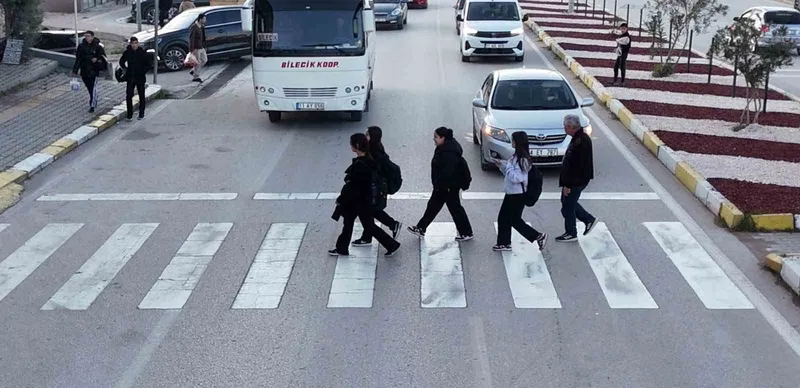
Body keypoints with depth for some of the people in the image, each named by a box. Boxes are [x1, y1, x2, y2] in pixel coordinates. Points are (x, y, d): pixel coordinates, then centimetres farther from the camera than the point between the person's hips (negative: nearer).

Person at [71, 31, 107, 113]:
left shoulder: (97, 47, -5)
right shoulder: (81, 46, 2)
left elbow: (103, 57, 5)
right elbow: (78, 59, 6)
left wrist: (97, 59, -16)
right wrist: (75, 71, 5)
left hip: (93, 71, -3)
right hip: (84, 71, 3)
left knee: (92, 88, -6)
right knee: (89, 88, 14)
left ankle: (92, 106, 1)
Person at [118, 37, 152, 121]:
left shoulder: (142, 52, -7)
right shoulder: (127, 52, -1)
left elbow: (149, 63, -1)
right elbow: (122, 61, 16)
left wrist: (144, 71, -7)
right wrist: (125, 69, 6)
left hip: (140, 78, -1)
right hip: (130, 78, 1)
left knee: (141, 96, 8)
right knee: (128, 96, -4)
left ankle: (141, 114, 21)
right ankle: (130, 115, 3)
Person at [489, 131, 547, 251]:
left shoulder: (523, 159, -21)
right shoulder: (516, 156, 9)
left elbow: (516, 177, -26)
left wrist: (507, 165, -19)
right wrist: (501, 166, 5)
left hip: (518, 195, -10)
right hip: (511, 193, 10)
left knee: (515, 220, 0)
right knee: (503, 218, 12)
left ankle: (539, 236, 10)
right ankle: (504, 243, 21)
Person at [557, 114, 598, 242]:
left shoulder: (581, 142, -27)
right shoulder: (578, 138, 6)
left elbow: (577, 166, -27)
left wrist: (568, 185, -22)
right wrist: (566, 182, 20)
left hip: (577, 181, -10)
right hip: (574, 180, 10)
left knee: (568, 206, 3)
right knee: (566, 201, 22)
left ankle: (571, 234, 19)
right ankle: (589, 219, 31)